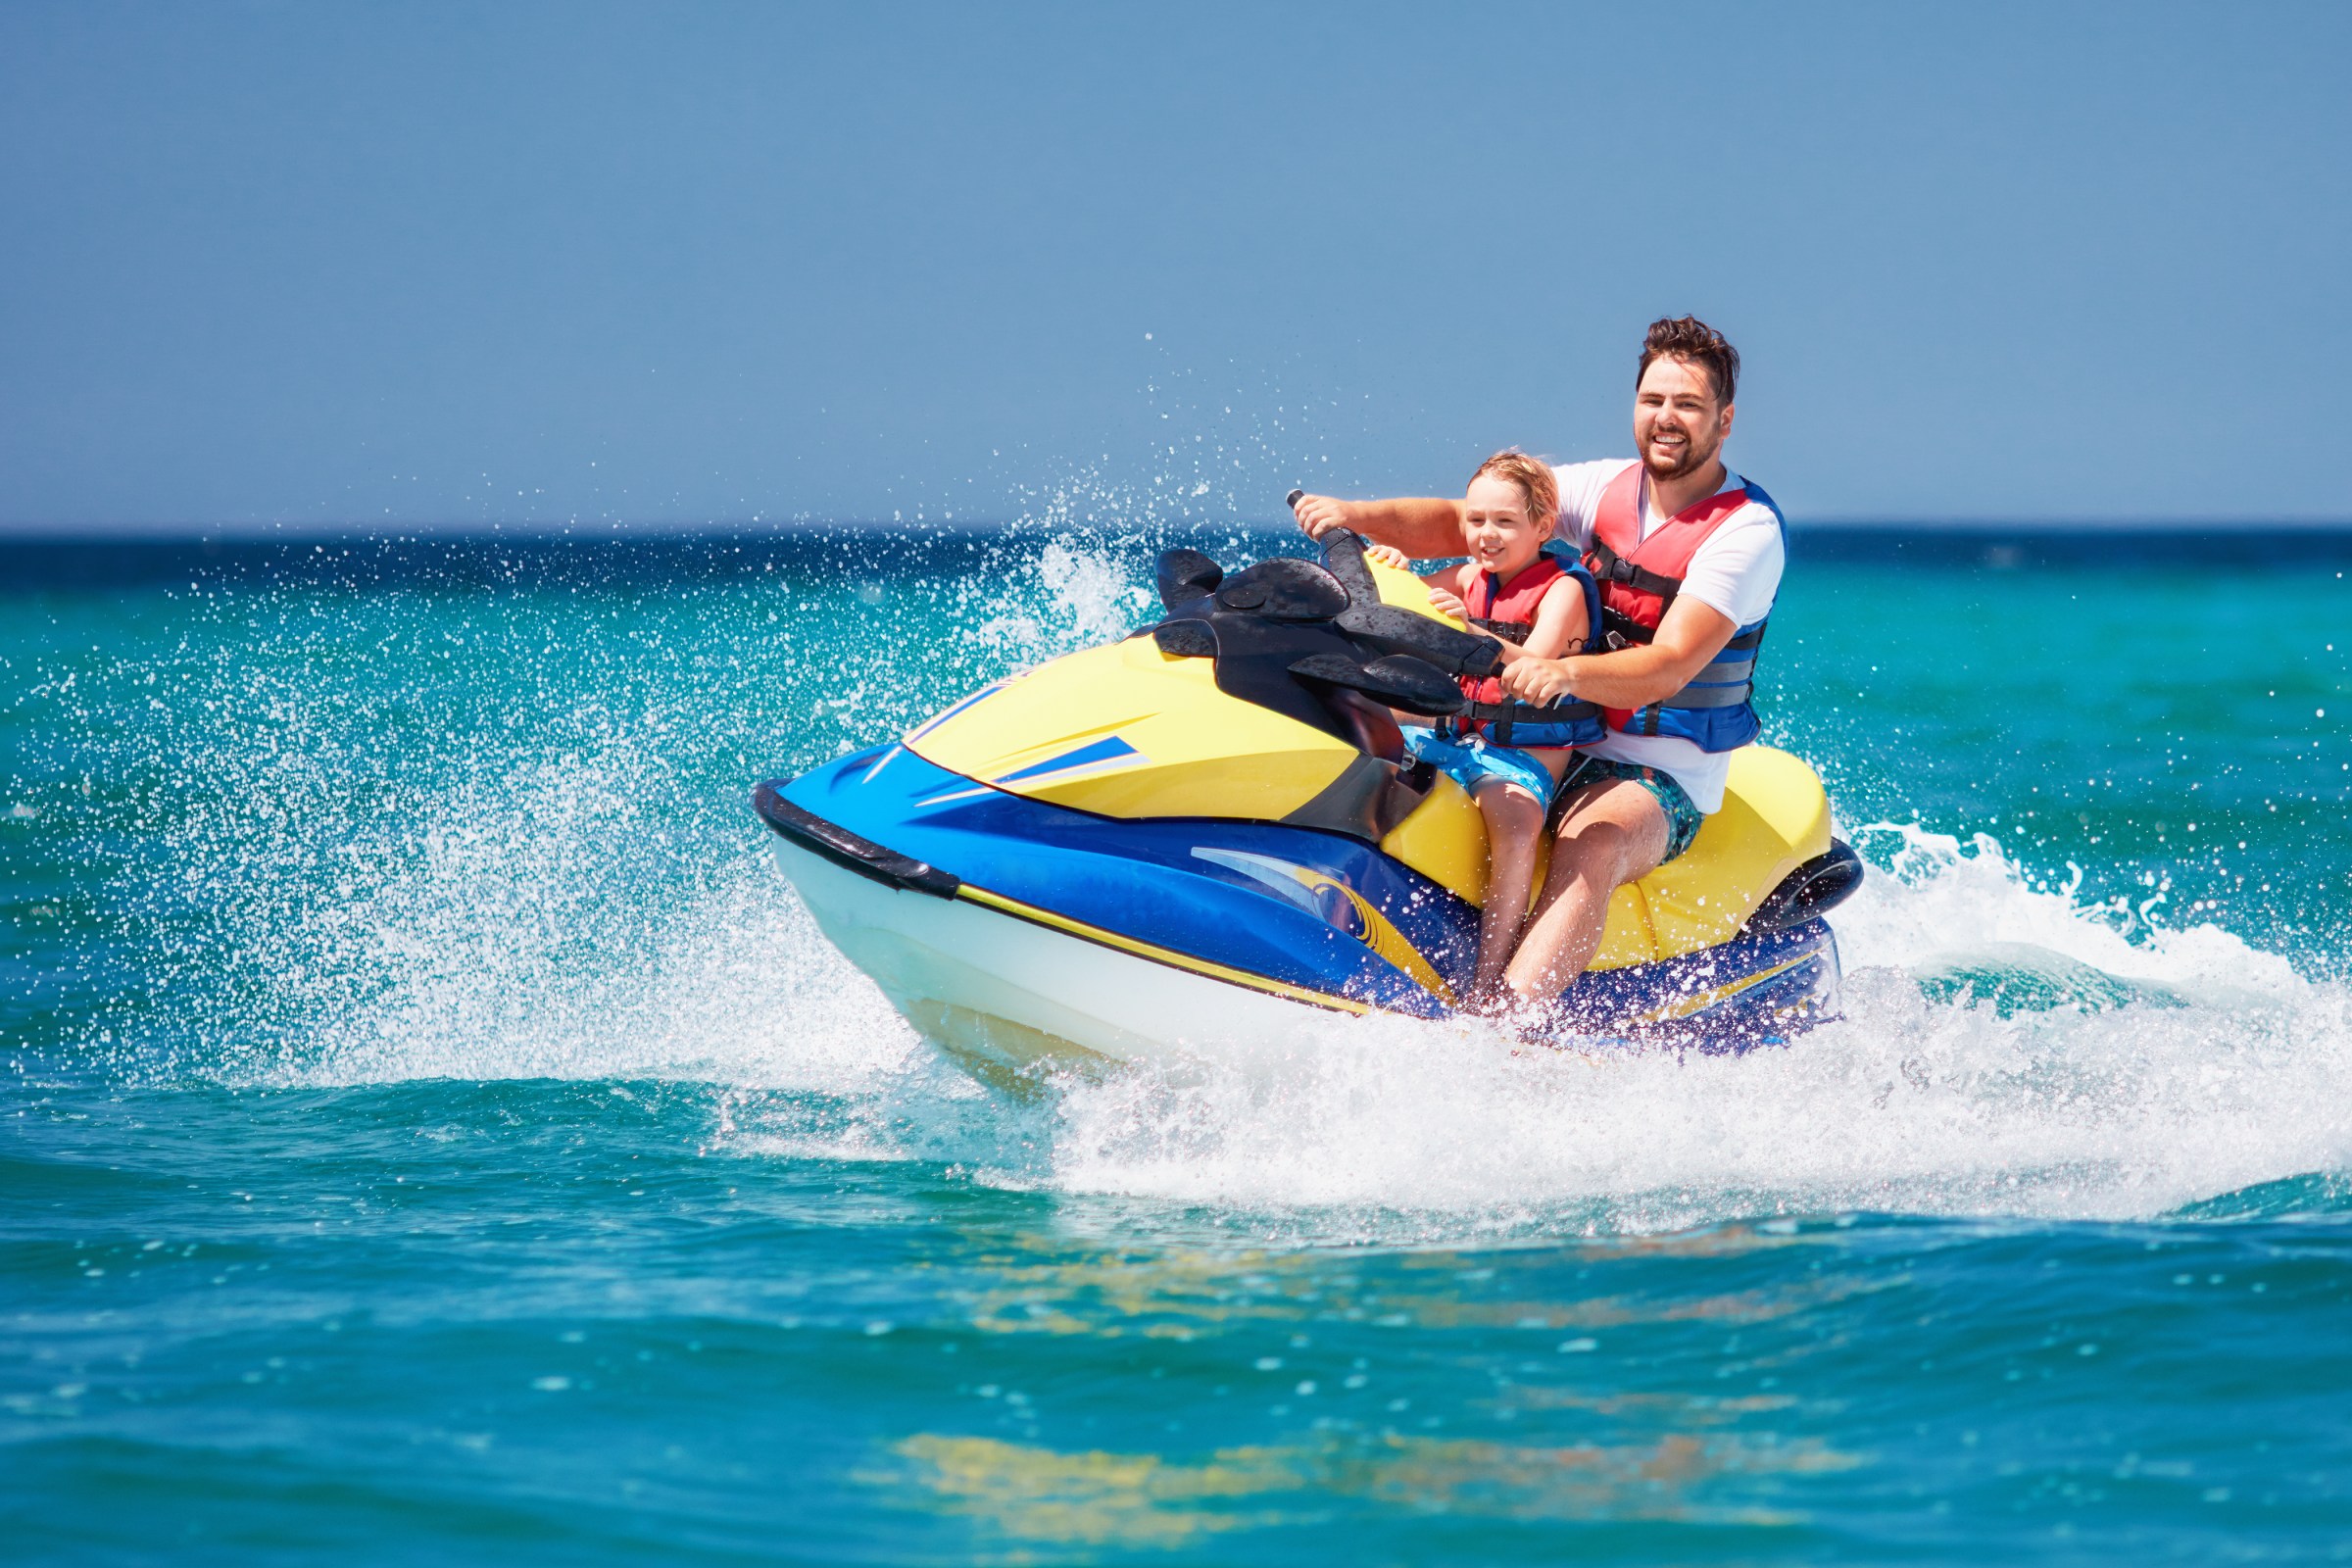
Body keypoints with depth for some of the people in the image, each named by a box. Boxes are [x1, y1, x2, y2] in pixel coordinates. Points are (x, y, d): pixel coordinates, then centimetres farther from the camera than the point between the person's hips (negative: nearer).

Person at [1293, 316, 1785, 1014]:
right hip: (1569, 743, 7)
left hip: (1661, 780, -7)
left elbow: (1669, 666, -24)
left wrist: (1564, 673, -43)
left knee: (1589, 848, -40)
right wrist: (1357, 514, -14)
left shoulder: (1749, 530, -11)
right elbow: (1460, 523, 5)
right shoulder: (1608, 488, 7)